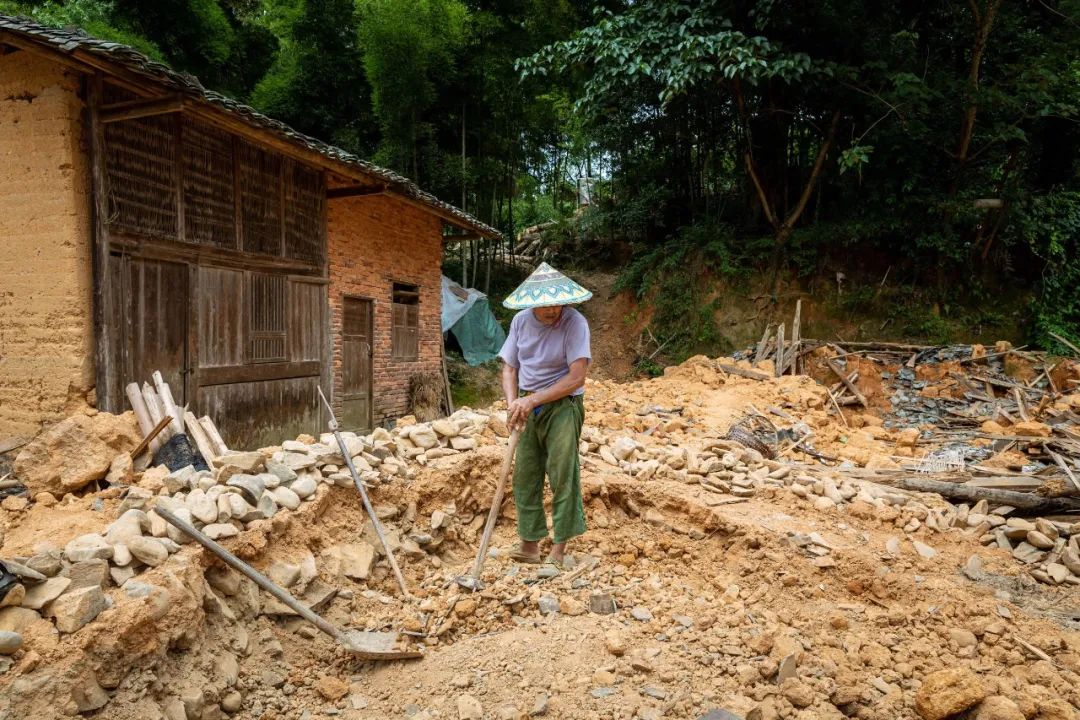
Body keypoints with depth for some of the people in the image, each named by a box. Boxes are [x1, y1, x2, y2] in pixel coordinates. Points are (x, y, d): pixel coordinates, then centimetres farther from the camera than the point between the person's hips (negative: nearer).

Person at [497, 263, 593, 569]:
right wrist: (513, 403, -12)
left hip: (562, 405, -5)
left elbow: (576, 377, -20)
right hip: (528, 405, 5)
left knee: (563, 475, -6)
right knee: (525, 476, 7)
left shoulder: (575, 323, -14)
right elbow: (509, 368, 6)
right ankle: (529, 544, 19)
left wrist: (533, 400, -20)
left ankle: (559, 549, 5)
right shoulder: (521, 321, 1)